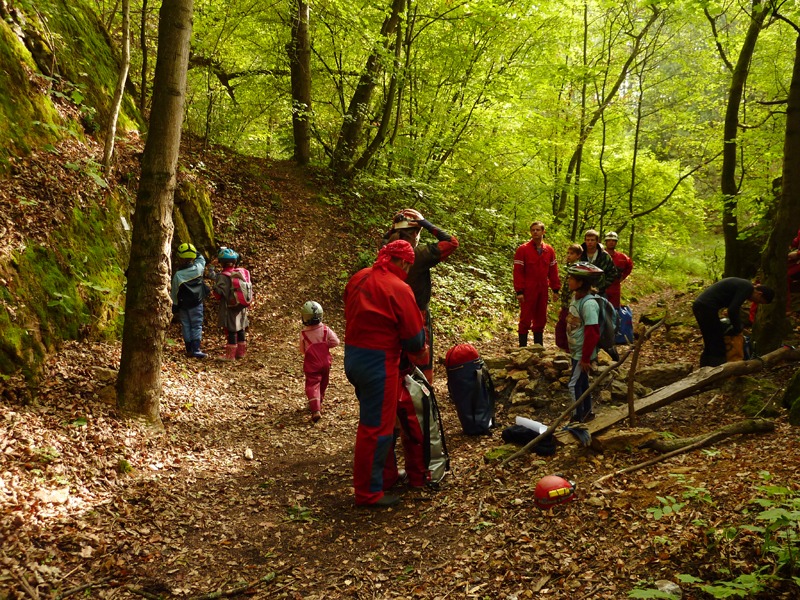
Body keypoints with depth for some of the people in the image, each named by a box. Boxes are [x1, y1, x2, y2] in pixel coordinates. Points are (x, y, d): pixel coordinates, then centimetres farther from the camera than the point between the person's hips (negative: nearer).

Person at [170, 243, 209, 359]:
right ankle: (196, 350, -4)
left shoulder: (177, 274, -15)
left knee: (186, 326, 11)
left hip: (183, 305, 0)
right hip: (197, 304, 0)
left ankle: (189, 350, 14)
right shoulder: (198, 268, -13)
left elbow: (174, 293, -5)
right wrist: (194, 251, 8)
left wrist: (174, 307, 6)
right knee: (197, 326, 5)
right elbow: (201, 258, 14)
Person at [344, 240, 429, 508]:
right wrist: (421, 357, 8)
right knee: (376, 427, 1)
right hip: (378, 363, -9)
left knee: (381, 419, 21)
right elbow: (414, 336, -10)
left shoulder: (358, 279, 7)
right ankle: (369, 493, 10)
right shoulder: (398, 289, -15)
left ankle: (387, 475, 34)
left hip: (353, 354, 9)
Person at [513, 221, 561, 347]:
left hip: (543, 290, 4)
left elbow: (553, 271, 12)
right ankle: (522, 347, 6)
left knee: (541, 319, 10)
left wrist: (555, 289, 7)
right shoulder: (523, 249, -6)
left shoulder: (549, 250, 7)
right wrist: (519, 291, -14)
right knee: (525, 319, 0)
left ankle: (539, 346, 20)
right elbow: (518, 271, -8)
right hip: (528, 290, -4)